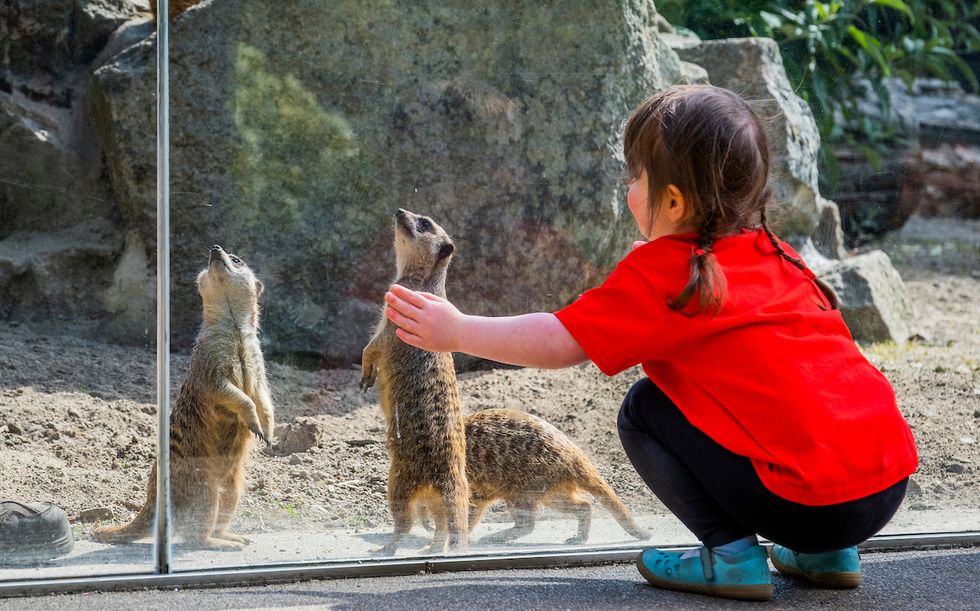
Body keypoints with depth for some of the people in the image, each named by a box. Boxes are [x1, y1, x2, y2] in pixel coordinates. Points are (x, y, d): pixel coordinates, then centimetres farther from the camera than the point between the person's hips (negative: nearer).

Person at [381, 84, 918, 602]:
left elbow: (558, 342, -2)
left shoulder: (662, 273, -4)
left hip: (814, 500, -7)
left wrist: (455, 332, 10)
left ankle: (732, 555, -1)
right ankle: (825, 554, 23)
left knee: (644, 411, 6)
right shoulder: (773, 255, 17)